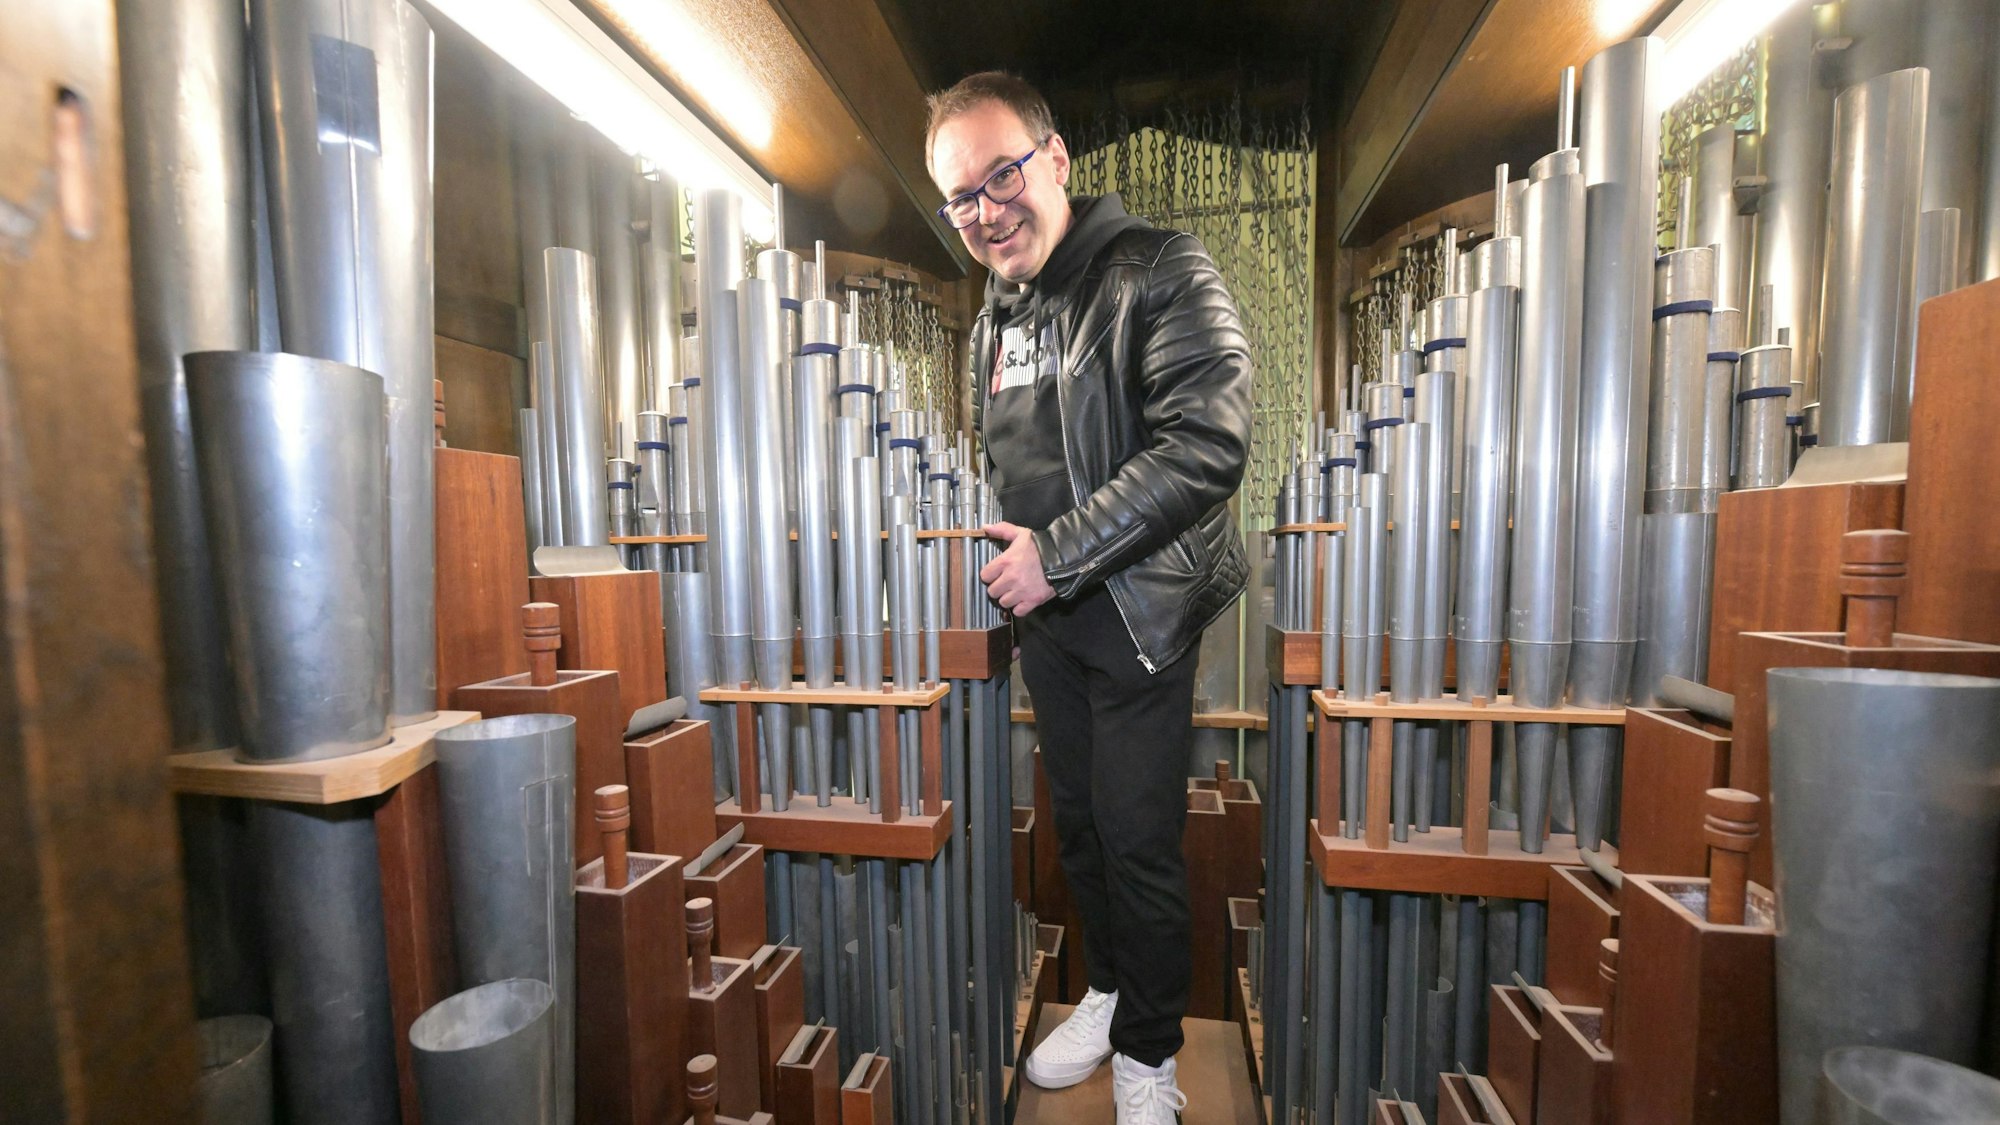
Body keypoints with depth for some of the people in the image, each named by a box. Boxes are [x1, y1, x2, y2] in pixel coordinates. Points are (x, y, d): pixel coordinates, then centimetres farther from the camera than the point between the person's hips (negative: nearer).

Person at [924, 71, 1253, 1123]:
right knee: (1078, 821, 19)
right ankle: (1108, 988, 44)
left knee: (1140, 839, 5)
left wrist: (1059, 554, -21)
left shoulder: (1161, 274, -11)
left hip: (1138, 612, -6)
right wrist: (1006, 558, 11)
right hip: (1043, 616, 7)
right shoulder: (995, 314, 12)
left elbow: (1207, 445, -24)